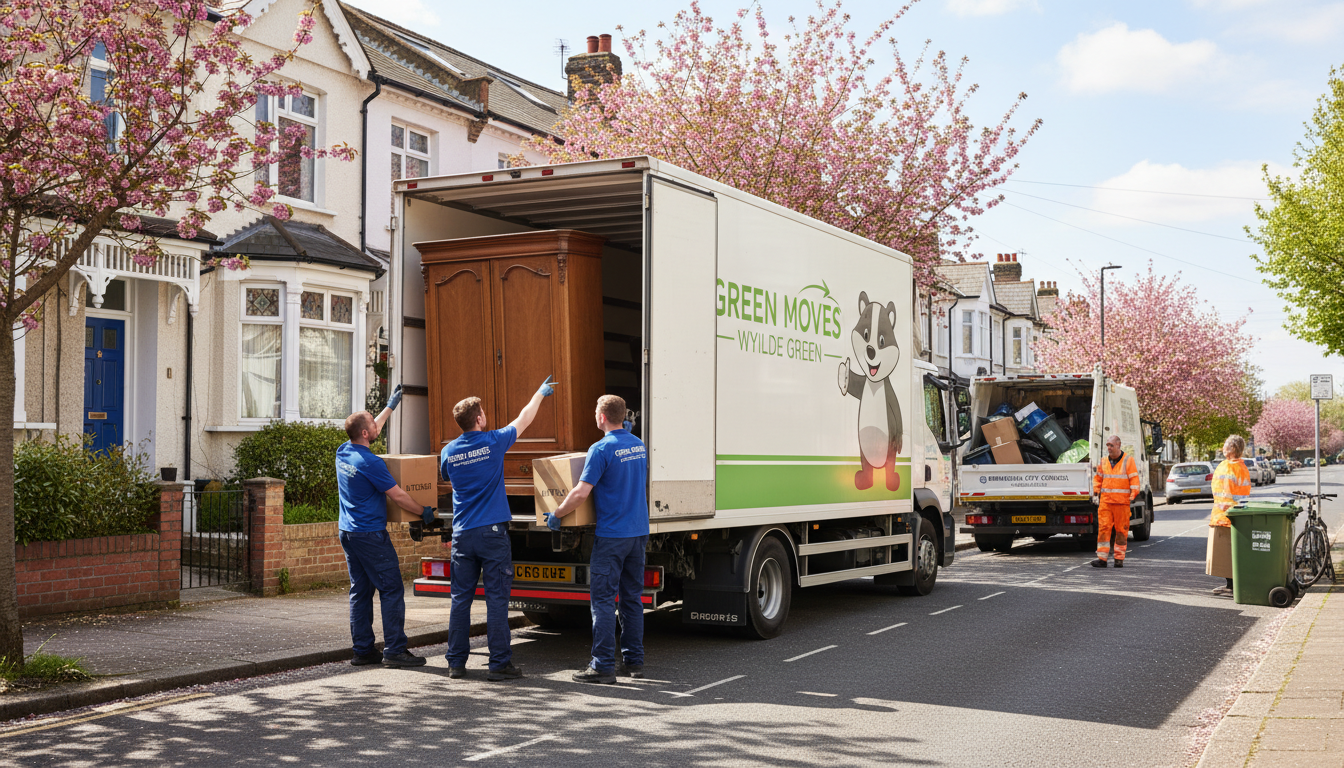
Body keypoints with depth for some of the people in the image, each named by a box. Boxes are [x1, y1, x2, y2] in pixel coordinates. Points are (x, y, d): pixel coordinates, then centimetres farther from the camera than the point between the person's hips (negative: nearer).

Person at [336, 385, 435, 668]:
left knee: (360, 591, 11)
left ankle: (363, 650, 13)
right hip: (371, 535, -9)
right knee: (392, 590, -5)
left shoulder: (343, 453, 6)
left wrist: (391, 405, 35)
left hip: (348, 532, 9)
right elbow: (398, 496, -13)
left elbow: (373, 429, 25)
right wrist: (424, 512, 1)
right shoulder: (370, 463, -18)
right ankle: (394, 650, -7)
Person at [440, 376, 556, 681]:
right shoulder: (493, 442, -7)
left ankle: (456, 662, 13)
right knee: (496, 599, -2)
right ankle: (499, 664, 0)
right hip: (492, 532, -4)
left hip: (462, 534, 4)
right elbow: (523, 420, 9)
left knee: (461, 599, 9)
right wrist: (540, 393, 26)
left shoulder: (448, 452, 3)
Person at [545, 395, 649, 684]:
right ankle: (634, 660, 17)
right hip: (639, 531, 7)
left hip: (611, 534, -7)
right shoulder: (639, 445, 10)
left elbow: (581, 492, -18)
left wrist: (556, 514, -6)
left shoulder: (602, 449, -14)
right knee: (632, 598, 13)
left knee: (603, 599, -3)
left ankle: (603, 666, -4)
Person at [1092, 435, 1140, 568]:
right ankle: (1102, 558, -8)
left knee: (1121, 530, 3)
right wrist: (1097, 492, 9)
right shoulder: (1103, 461, 12)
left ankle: (1119, 558, 12)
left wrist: (1133, 496, -12)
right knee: (1103, 528, -6)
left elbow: (1134, 479, -3)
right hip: (1105, 501, 3)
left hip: (1122, 502, -3)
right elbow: (1098, 478, 22)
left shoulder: (1128, 461, 0)